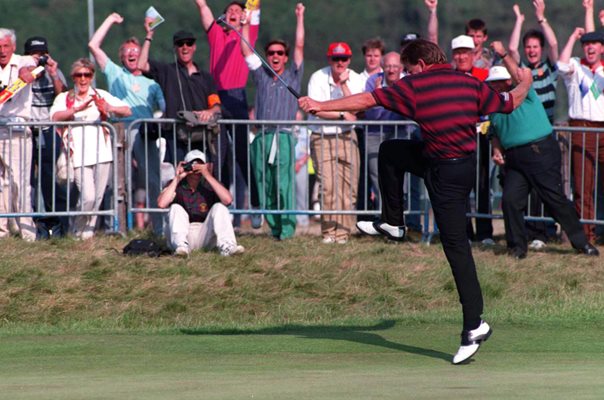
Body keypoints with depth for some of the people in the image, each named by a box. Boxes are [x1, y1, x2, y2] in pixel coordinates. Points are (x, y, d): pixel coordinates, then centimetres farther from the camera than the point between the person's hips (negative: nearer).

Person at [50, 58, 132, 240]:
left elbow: (127, 111, 3)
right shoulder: (64, 98, 8)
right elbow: (56, 116, -12)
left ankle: (88, 231, 15)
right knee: (88, 196, -14)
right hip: (80, 155, -3)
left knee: (97, 197, 1)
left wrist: (110, 109, -17)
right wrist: (78, 109, -25)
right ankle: (78, 231, 6)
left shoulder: (101, 96, 12)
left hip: (102, 154, 3)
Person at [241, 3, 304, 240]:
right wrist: (247, 20, 13)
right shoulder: (261, 76, 19)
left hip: (283, 137, -3)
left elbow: (299, 47, 7)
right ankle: (274, 227, 5)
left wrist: (300, 17, 7)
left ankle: (287, 228, -13)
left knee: (284, 185, -13)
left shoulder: (292, 76, 12)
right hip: (261, 138, 3)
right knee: (265, 186, 0)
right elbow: (246, 50, 16)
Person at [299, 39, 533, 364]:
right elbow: (510, 102, 15)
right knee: (389, 151, 22)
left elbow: (366, 100, -8)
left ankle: (474, 325, -7)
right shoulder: (470, 83, 3)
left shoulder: (414, 87, -11)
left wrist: (321, 106, 0)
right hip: (466, 161, 7)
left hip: (445, 174, -7)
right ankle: (393, 222, 34)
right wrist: (525, 83, 38)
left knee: (456, 246, -6)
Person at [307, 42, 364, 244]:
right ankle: (328, 231, -3)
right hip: (322, 137, -2)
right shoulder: (318, 78, -5)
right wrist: (343, 115, -11)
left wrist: (344, 85, -15)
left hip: (346, 136, 2)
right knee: (328, 185, -11)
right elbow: (317, 110, -12)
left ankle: (343, 231, 2)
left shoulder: (355, 80, 2)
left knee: (348, 186, -3)